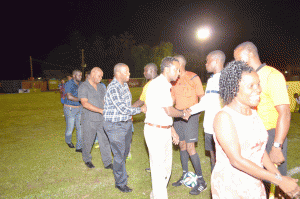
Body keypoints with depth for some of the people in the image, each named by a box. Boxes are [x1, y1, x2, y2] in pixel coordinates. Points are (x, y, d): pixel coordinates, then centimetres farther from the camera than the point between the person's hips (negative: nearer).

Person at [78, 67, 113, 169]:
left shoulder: (100, 87, 10)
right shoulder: (83, 87, -10)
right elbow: (85, 103, -22)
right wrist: (101, 110, -28)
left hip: (101, 119, 5)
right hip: (89, 120, -5)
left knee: (105, 141, 6)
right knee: (88, 142, 11)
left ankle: (107, 163, 16)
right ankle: (87, 159, 37)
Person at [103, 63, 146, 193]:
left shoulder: (125, 85, 6)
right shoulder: (113, 88, -23)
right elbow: (123, 109, -25)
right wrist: (141, 109, -18)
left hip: (126, 123, 8)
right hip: (115, 125, -8)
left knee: (125, 151, 21)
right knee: (119, 154, 1)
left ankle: (119, 171, 45)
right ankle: (120, 182, 19)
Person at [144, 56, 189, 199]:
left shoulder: (165, 85, 15)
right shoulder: (158, 85, -17)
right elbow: (169, 111, -19)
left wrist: (171, 129, 18)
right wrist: (183, 114, -1)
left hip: (164, 130, 10)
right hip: (155, 131, -10)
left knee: (166, 166, 19)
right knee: (159, 167, 1)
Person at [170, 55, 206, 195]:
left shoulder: (193, 78, -5)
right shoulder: (174, 81, 13)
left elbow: (202, 97, -3)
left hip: (190, 115, -6)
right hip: (178, 116, 6)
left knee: (190, 147, -9)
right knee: (182, 145, 10)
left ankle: (201, 181, 3)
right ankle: (185, 176, 24)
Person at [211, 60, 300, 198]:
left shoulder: (253, 113, 3)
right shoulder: (224, 117, -21)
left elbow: (260, 149, 9)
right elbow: (236, 160, -24)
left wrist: (280, 176, 1)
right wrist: (279, 180, -20)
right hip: (229, 186, -6)